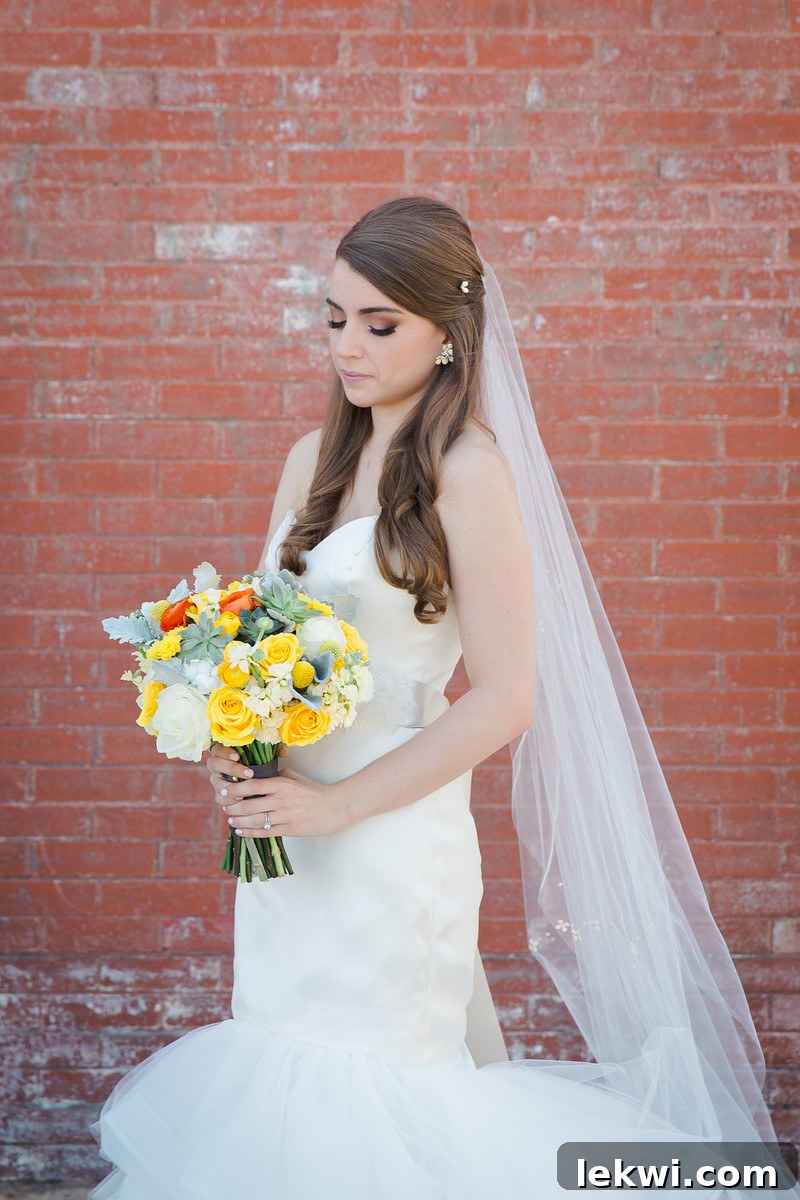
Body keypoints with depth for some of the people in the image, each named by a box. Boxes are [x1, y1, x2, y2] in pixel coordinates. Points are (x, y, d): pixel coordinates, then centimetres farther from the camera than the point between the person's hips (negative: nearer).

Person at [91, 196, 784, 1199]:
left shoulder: (468, 471, -13)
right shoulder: (313, 459, 9)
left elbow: (505, 700, -16)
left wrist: (334, 804, -16)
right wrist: (232, 744, -4)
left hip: (392, 839, -7)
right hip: (287, 831, 7)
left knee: (362, 1104, 2)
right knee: (285, 1082, 15)